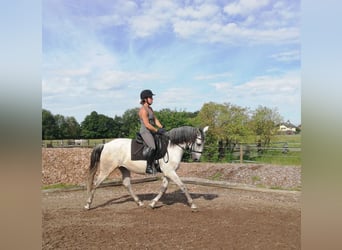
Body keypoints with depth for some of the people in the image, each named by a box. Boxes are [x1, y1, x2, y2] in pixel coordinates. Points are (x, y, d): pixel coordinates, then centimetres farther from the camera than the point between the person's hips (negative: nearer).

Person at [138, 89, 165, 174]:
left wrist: (161, 128, 0)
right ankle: (149, 167, -18)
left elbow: (155, 120, 15)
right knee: (152, 147, -30)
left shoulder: (150, 109, 17)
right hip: (145, 132, -11)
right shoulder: (143, 110, -13)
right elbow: (147, 124, -19)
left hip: (152, 132, 11)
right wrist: (157, 130, -15)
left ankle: (157, 165, 17)